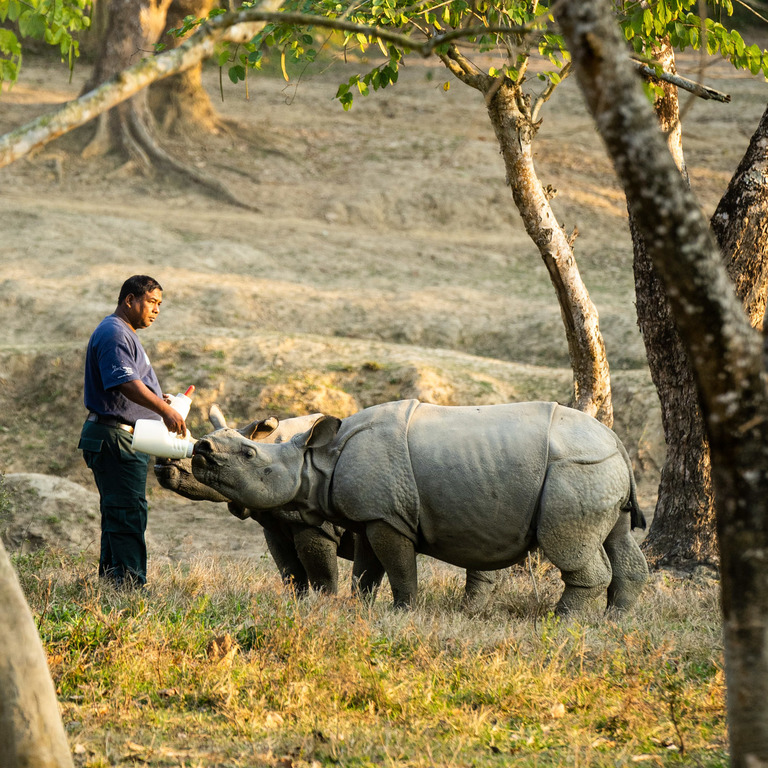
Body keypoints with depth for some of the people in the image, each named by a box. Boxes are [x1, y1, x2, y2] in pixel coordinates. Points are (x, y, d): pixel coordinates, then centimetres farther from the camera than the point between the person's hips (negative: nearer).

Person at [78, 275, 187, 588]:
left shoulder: (124, 334, 22)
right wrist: (163, 409, -39)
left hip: (125, 441, 11)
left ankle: (109, 582, 19)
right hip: (115, 437, -11)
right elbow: (125, 381, -29)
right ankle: (130, 584, -15)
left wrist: (157, 397, 14)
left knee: (119, 516, 14)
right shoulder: (113, 333, -15)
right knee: (128, 515, -13)